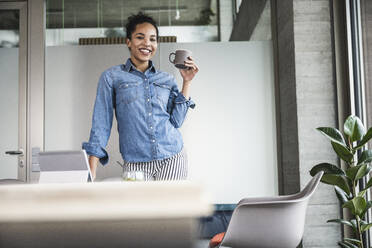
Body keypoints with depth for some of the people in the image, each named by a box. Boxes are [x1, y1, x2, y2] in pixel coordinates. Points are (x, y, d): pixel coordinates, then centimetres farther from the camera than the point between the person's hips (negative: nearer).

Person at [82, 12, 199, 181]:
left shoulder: (167, 80, 11)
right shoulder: (111, 77, 3)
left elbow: (176, 121, 4)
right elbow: (101, 124, 1)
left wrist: (187, 82, 2)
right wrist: (91, 173, -6)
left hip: (172, 160, 2)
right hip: (136, 164, -2)